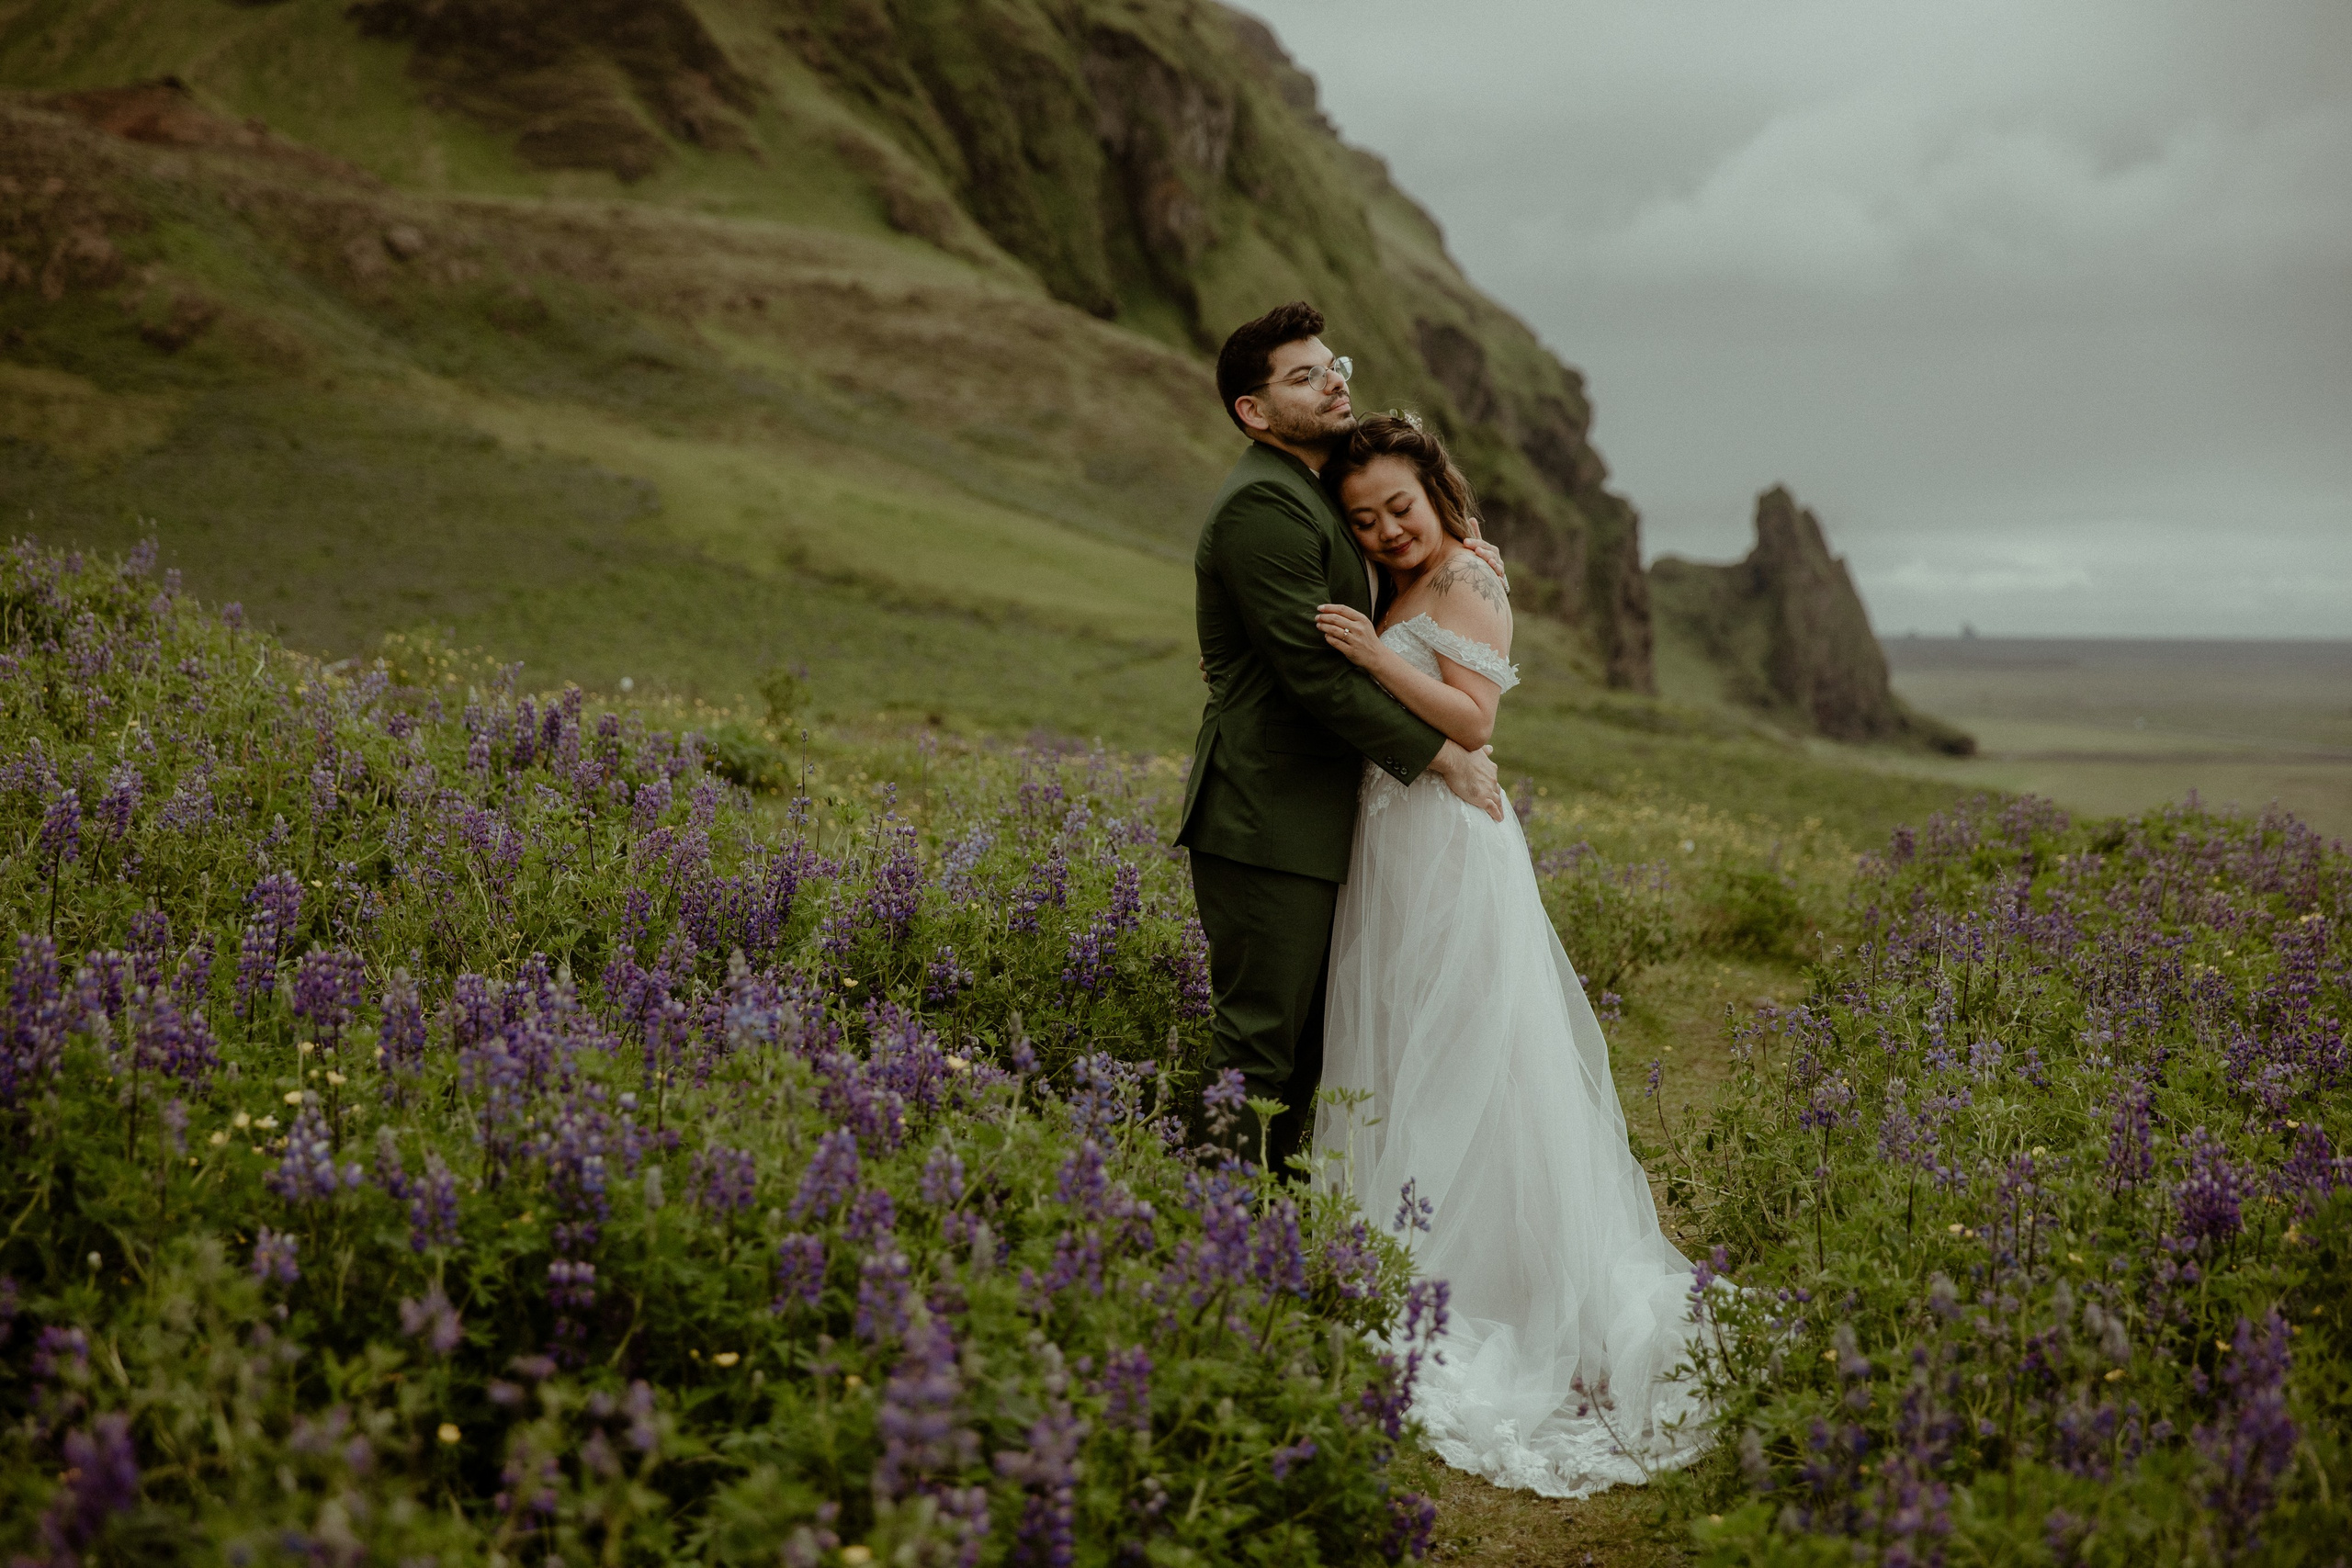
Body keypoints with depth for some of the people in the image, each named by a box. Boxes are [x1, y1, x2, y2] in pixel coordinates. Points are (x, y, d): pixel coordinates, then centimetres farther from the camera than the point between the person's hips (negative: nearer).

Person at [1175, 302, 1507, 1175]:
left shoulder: (1309, 497, 18)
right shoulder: (1263, 505, -16)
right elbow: (1318, 675, -21)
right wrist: (1441, 755, -14)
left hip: (1309, 821, 10)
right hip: (1269, 824, -10)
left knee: (1303, 1044, 15)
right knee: (1259, 1042, -5)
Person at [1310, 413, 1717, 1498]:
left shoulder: (1466, 584, -10)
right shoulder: (1405, 592, 17)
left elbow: (1473, 720, -19)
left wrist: (1376, 658, -25)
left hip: (1448, 849, -9)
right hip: (1396, 848, 9)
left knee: (1451, 1061, -7)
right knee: (1398, 1056, 10)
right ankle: (1418, 1275, 16)